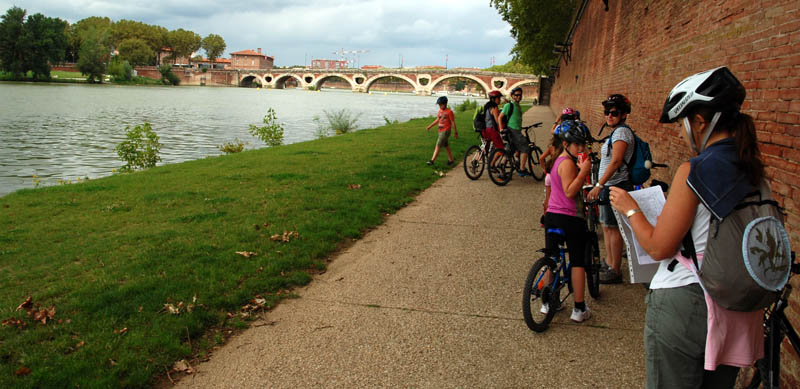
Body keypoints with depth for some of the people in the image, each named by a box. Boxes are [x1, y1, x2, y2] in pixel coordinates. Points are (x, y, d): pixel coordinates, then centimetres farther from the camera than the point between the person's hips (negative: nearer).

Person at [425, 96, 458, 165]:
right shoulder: (440, 111, 9)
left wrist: (455, 132, -5)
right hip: (441, 131, 8)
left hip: (445, 131, -8)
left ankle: (432, 160, -12)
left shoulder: (449, 112, -12)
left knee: (438, 145, -11)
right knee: (446, 146, 14)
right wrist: (429, 126, 15)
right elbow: (437, 120, 20)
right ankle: (450, 160, 24)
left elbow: (453, 123, -9)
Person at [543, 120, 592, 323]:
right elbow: (570, 192, -24)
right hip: (570, 218, -9)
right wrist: (583, 172, -29)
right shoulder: (568, 163, -17)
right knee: (578, 262, 2)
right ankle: (579, 309, 7)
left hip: (552, 215, 9)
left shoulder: (559, 160, 13)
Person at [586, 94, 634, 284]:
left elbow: (616, 161, -25)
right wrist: (600, 185, 22)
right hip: (609, 186, 10)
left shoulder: (622, 132, -15)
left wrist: (599, 185, -28)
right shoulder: (616, 132, 17)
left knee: (613, 228, -4)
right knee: (606, 226, 16)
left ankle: (615, 271, 3)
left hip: (616, 186, -10)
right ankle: (609, 263, 28)